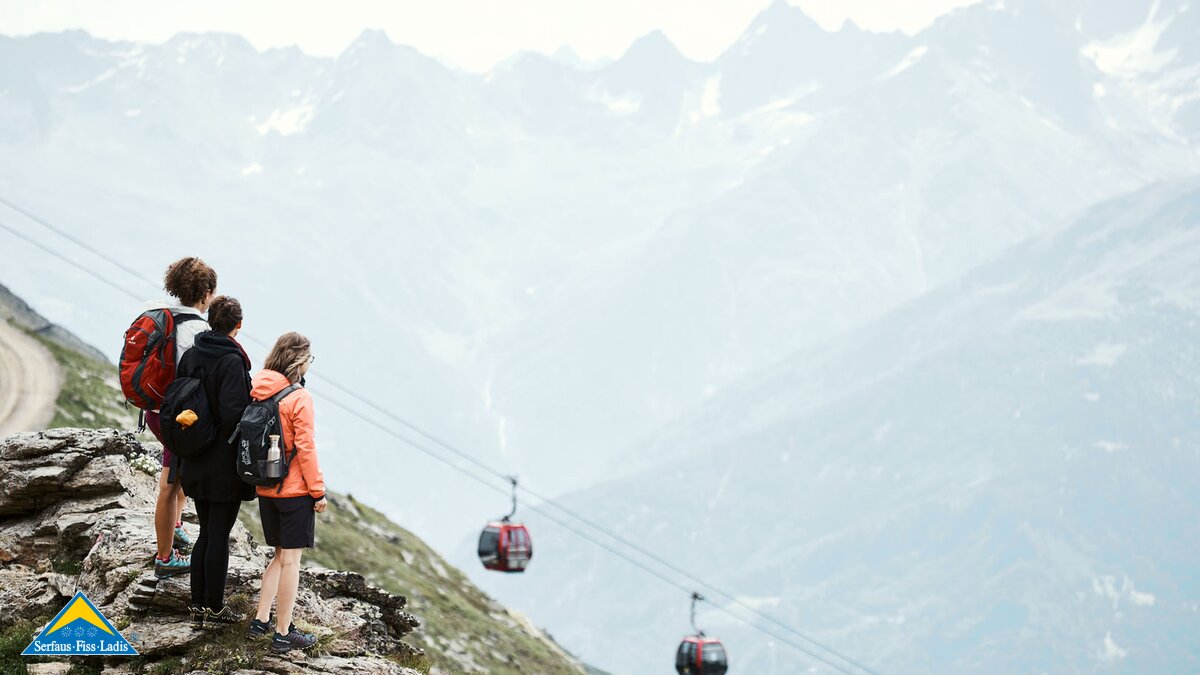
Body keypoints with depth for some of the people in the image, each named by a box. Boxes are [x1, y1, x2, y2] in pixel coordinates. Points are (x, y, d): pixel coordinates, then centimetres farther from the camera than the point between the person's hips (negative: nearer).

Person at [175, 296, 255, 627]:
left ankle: (198, 605, 19)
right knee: (219, 536, 3)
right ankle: (214, 606, 11)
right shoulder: (232, 361, -18)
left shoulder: (190, 356, 4)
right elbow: (233, 414, -25)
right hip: (226, 465, -7)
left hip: (196, 462, 7)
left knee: (207, 533, 16)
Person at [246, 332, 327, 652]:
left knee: (281, 555, 20)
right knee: (290, 559, 0)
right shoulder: (299, 398, -16)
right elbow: (304, 447, -16)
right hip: (295, 489, -7)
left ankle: (261, 620, 18)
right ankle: (283, 634, 4)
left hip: (265, 489, 7)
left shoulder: (258, 391, 4)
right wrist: (318, 491, -8)